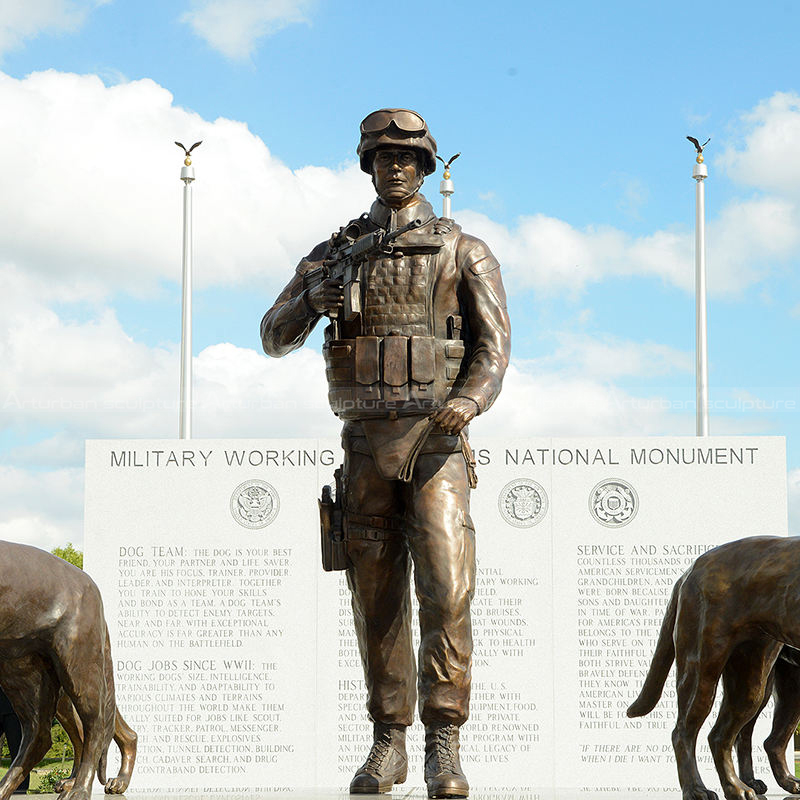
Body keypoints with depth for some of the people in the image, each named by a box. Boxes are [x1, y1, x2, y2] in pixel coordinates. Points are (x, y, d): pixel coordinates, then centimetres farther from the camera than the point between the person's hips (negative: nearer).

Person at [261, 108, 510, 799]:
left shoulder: (462, 250, 5)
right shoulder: (337, 252, 12)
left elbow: (494, 344, -2)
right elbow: (275, 338, 8)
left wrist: (470, 399, -24)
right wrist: (312, 299, -15)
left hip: (436, 439, -3)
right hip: (366, 443, 3)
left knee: (446, 587, -16)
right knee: (377, 596, 4)